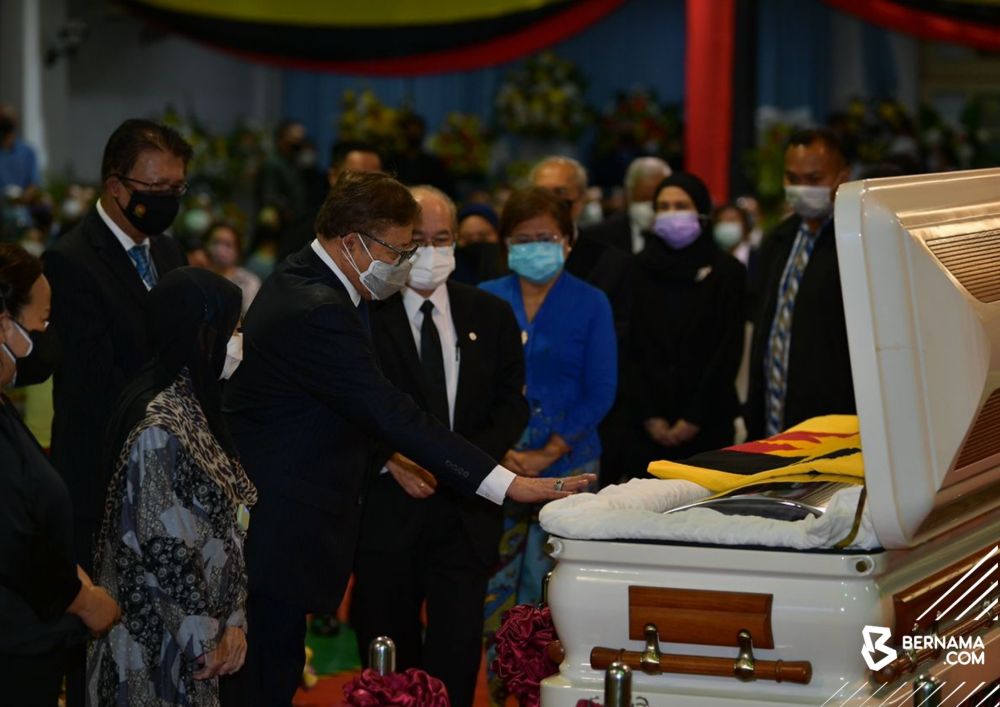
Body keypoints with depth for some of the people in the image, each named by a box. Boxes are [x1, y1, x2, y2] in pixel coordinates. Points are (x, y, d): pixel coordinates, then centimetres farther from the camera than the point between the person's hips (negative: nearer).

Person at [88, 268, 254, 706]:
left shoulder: (195, 406, 5)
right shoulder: (160, 431, -23)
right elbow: (165, 549, -22)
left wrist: (231, 620, 3)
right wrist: (204, 641, -13)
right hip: (159, 644, -8)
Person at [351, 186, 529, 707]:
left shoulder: (491, 316, 10)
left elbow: (511, 405, 8)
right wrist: (390, 462, -15)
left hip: (466, 511, 2)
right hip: (387, 506, -2)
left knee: (458, 646, -5)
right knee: (389, 650, 5)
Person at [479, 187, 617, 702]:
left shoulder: (590, 304, 3)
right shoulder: (486, 300, 8)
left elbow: (599, 392, 0)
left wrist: (547, 455, -9)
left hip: (567, 464, -2)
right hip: (492, 463, 2)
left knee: (550, 586, -3)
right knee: (491, 582, 0)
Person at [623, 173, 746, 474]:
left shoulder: (726, 271, 4)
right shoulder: (639, 269, 8)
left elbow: (729, 351, -1)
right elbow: (629, 348, 5)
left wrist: (695, 418, -7)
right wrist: (648, 416, -4)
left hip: (708, 424, -1)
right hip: (646, 425, 1)